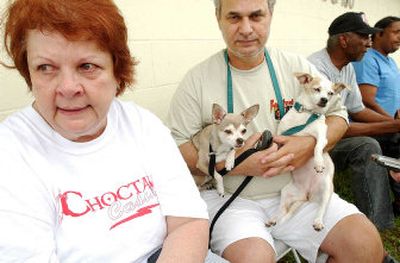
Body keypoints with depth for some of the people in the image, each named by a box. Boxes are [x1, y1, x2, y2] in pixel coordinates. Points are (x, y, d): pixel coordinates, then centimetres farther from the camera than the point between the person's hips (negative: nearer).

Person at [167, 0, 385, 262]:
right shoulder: (197, 79, -5)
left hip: (296, 189, 4)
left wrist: (310, 145, -13)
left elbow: (338, 115, 10)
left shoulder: (297, 67, 4)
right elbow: (176, 149, -6)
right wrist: (236, 163, -21)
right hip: (228, 196, -3)